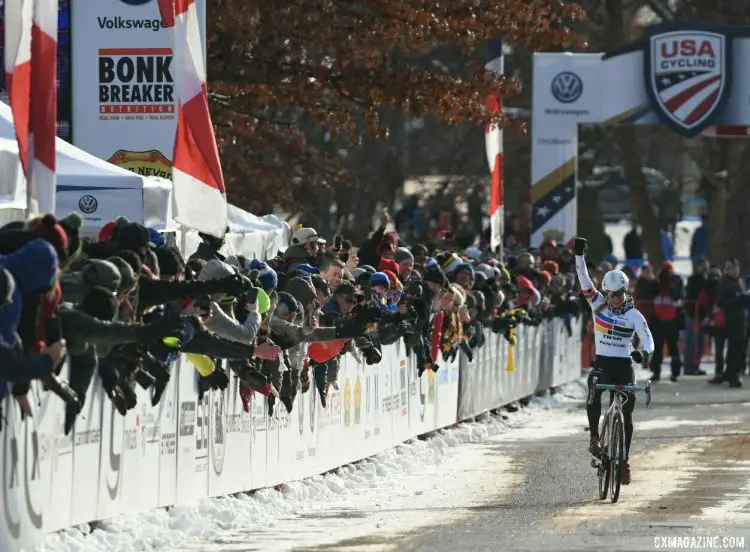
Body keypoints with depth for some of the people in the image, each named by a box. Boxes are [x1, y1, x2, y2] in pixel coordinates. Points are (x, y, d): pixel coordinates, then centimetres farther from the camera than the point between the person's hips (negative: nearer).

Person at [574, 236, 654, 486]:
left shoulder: (634, 315, -3)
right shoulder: (598, 304, 2)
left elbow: (647, 338, -10)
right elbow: (584, 280, -5)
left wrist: (645, 353, -32)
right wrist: (579, 254, -16)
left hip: (624, 365, 0)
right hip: (601, 363, 0)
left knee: (625, 413, -4)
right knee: (593, 392, -31)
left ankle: (623, 461, 6)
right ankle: (594, 436, -14)